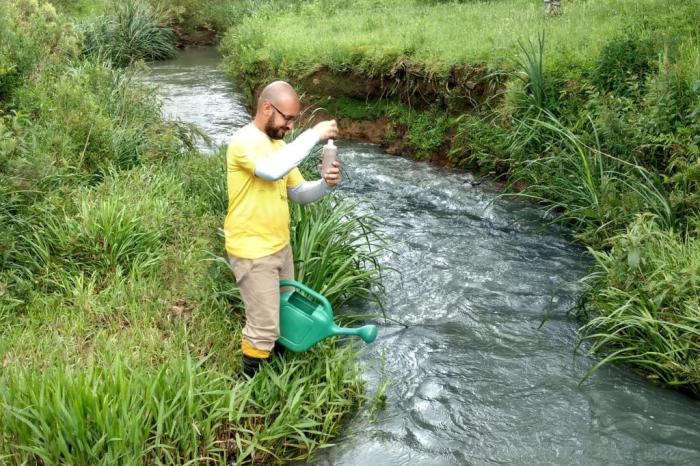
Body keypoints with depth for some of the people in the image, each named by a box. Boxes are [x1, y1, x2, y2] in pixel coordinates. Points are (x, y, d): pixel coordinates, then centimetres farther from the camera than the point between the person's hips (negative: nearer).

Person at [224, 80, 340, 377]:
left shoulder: (278, 144, 9)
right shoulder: (244, 141, -20)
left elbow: (298, 192, 11)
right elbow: (273, 170, -40)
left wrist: (325, 184, -10)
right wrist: (314, 134, -32)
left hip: (280, 246, 9)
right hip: (252, 252, -9)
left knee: (283, 314, 22)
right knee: (264, 327, -1)